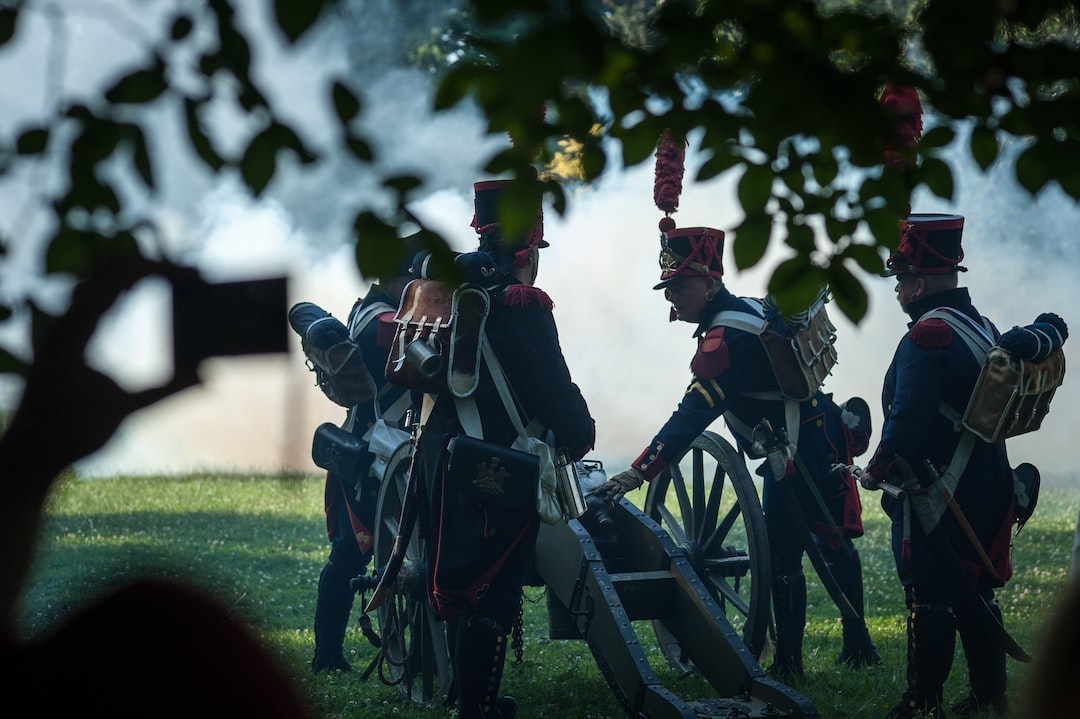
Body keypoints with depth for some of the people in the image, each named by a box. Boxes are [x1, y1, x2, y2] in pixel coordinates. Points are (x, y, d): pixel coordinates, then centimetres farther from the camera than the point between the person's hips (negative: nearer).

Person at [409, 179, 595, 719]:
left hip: (437, 455, 9)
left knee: (459, 587, 18)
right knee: (491, 596, -5)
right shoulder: (520, 306, -14)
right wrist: (580, 436, 1)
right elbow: (552, 387, -16)